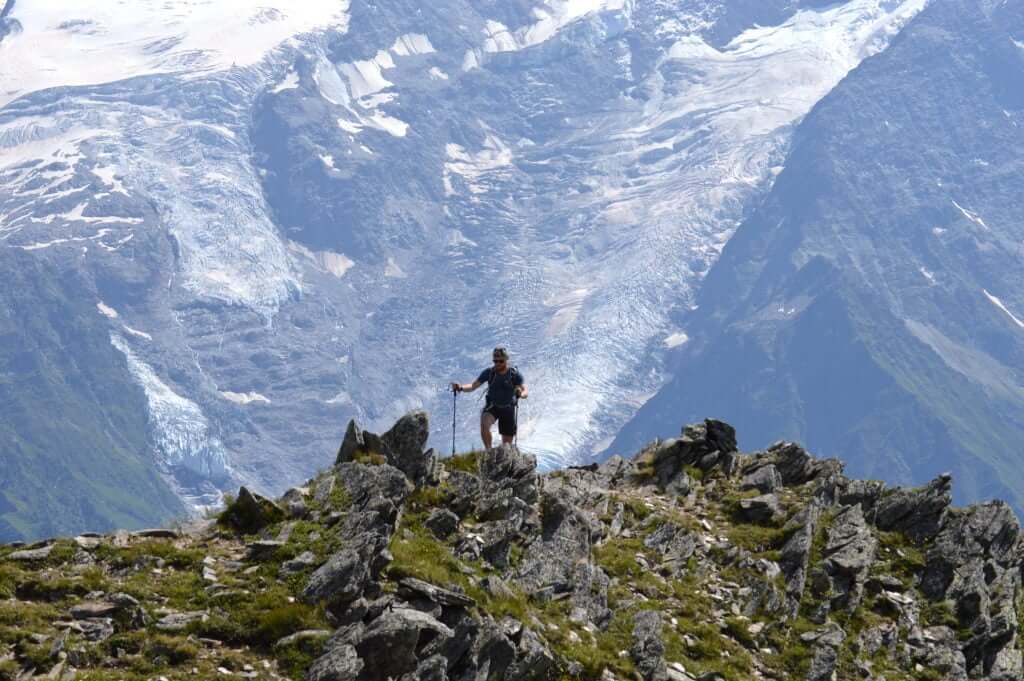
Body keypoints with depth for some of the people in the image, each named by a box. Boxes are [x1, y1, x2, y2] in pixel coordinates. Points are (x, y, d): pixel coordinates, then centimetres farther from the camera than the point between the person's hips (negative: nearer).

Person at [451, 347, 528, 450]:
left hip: (508, 408, 0)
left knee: (507, 445, 4)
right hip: (492, 406, 0)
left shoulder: (515, 374, -10)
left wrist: (521, 394, -44)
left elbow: (525, 391, -19)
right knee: (484, 424, -34)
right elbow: (473, 386, -6)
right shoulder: (489, 372, -5)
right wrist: (461, 388, -26)